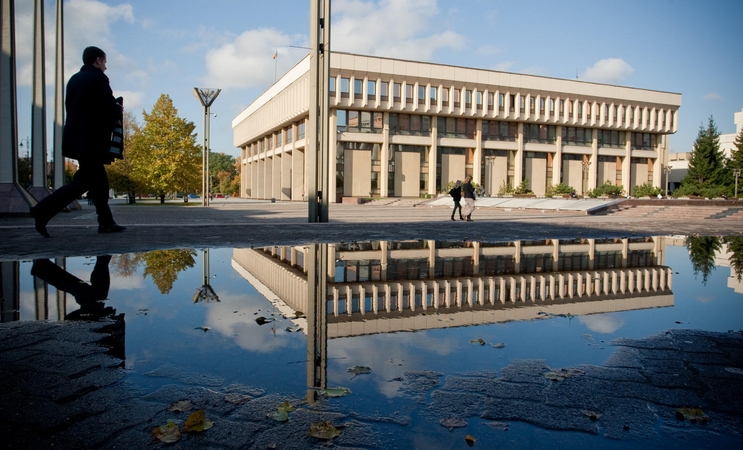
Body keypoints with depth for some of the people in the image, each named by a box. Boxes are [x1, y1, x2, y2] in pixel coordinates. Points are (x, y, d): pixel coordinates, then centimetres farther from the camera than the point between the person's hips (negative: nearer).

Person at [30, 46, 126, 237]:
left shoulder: (74, 79, 16)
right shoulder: (98, 78, -8)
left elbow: (71, 106, 17)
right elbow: (110, 109, -14)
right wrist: (118, 108, 9)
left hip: (76, 136, 9)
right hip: (91, 139, -9)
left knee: (98, 180, 12)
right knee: (84, 180, -7)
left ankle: (106, 222, 14)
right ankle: (43, 210, -14)